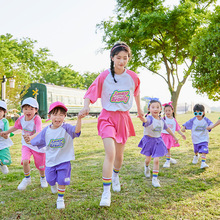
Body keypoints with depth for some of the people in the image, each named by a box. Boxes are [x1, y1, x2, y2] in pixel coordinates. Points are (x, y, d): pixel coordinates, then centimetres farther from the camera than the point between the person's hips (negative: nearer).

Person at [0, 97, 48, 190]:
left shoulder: (37, 119, -26)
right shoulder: (21, 119, -9)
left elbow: (38, 133, -42)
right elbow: (16, 127, 14)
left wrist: (30, 138, -61)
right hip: (26, 144, 3)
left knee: (40, 165, 9)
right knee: (25, 161, -19)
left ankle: (43, 178, 44)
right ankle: (27, 179, 10)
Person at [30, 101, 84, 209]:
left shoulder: (66, 128, -16)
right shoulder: (46, 130, -5)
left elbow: (76, 130, -37)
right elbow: (37, 141, 9)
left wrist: (79, 119, -52)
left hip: (64, 161, -3)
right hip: (50, 161, 3)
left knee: (62, 181, 0)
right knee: (50, 180, 16)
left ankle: (60, 199, 23)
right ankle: (53, 184, 53)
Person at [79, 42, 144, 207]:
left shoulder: (133, 77, -2)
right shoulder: (104, 76, -9)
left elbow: (136, 93, 17)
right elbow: (90, 94, -10)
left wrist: (139, 109, 27)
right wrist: (86, 106, -30)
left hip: (124, 117, 3)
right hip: (108, 117, -3)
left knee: (119, 154, 14)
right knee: (110, 153, -18)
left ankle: (115, 175, 47)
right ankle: (106, 191, -6)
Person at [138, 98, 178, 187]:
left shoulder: (162, 120, -3)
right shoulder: (150, 118, -21)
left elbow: (167, 129, 15)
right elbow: (146, 120, -48)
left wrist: (174, 137, 25)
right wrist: (142, 119, -73)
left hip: (158, 141, 3)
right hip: (148, 140, -2)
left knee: (156, 160, -6)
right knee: (148, 159, 14)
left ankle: (155, 179, 4)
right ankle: (146, 167, 50)